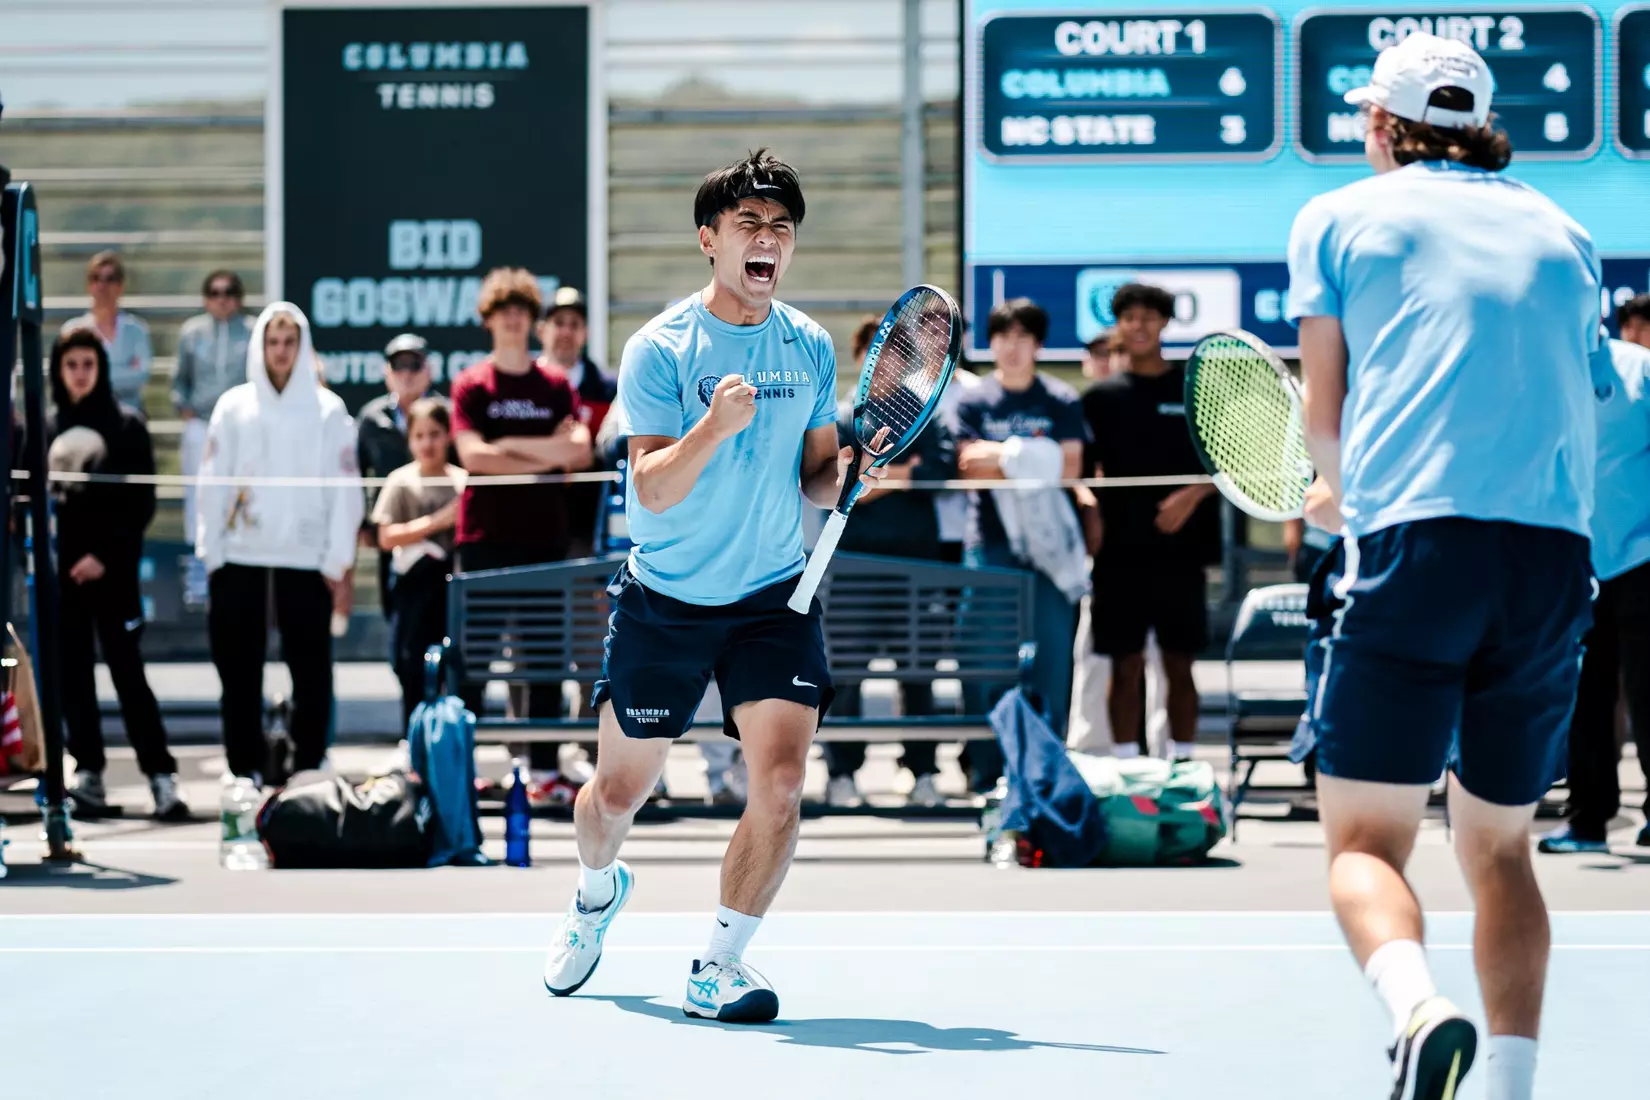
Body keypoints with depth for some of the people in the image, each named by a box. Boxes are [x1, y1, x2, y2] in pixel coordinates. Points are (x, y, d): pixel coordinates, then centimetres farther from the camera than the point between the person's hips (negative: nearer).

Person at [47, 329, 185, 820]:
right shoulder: (46, 429, 10)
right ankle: (88, 774, 9)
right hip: (59, 568, 3)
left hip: (111, 568, -3)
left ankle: (161, 775, -8)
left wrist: (106, 553, -12)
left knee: (127, 670, -8)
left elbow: (141, 502, -3)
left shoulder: (126, 425, 2)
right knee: (72, 674, 4)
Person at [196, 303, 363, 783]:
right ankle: (244, 771, 8)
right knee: (239, 671, 2)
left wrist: (338, 562, -4)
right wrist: (211, 555, 0)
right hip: (240, 561, 1)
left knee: (311, 671, -1)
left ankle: (308, 770, 7)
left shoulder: (328, 410, 3)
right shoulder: (234, 406, 7)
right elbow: (214, 483, 5)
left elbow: (344, 489, 1)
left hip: (305, 560, -1)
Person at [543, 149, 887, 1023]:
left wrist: (850, 474, -11)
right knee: (618, 792, 10)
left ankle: (719, 966, -2)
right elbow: (653, 490, -18)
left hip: (774, 598, 2)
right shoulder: (660, 349, -11)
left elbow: (816, 479, 11)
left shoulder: (811, 348, 3)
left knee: (780, 781, -16)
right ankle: (597, 894, 45)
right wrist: (712, 427, -35)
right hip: (665, 600, -2)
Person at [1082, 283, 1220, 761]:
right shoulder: (1101, 397, 8)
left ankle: (1181, 763, 10)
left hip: (1180, 548, 0)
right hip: (1120, 552, 0)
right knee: (1126, 667, 1)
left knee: (1180, 665, 4)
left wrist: (1194, 495, -11)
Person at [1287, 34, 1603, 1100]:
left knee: (1365, 841, -3)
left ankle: (1421, 1011, -31)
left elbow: (1325, 417, 12)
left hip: (1414, 545, -4)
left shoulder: (1339, 218, 10)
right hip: (1556, 551, 4)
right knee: (1500, 846, 16)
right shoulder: (1563, 234, 20)